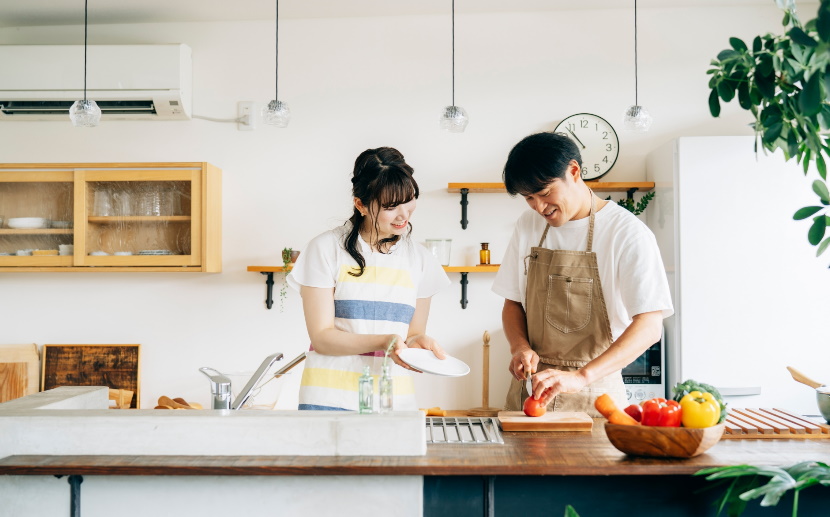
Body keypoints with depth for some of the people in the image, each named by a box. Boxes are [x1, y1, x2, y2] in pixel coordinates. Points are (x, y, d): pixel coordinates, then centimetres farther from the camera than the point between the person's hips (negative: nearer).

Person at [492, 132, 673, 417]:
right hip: (531, 386, 4)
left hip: (595, 392, -4)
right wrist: (520, 347, -8)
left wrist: (581, 376, -31)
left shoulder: (627, 233, -11)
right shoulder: (528, 226, 6)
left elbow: (649, 326, -19)